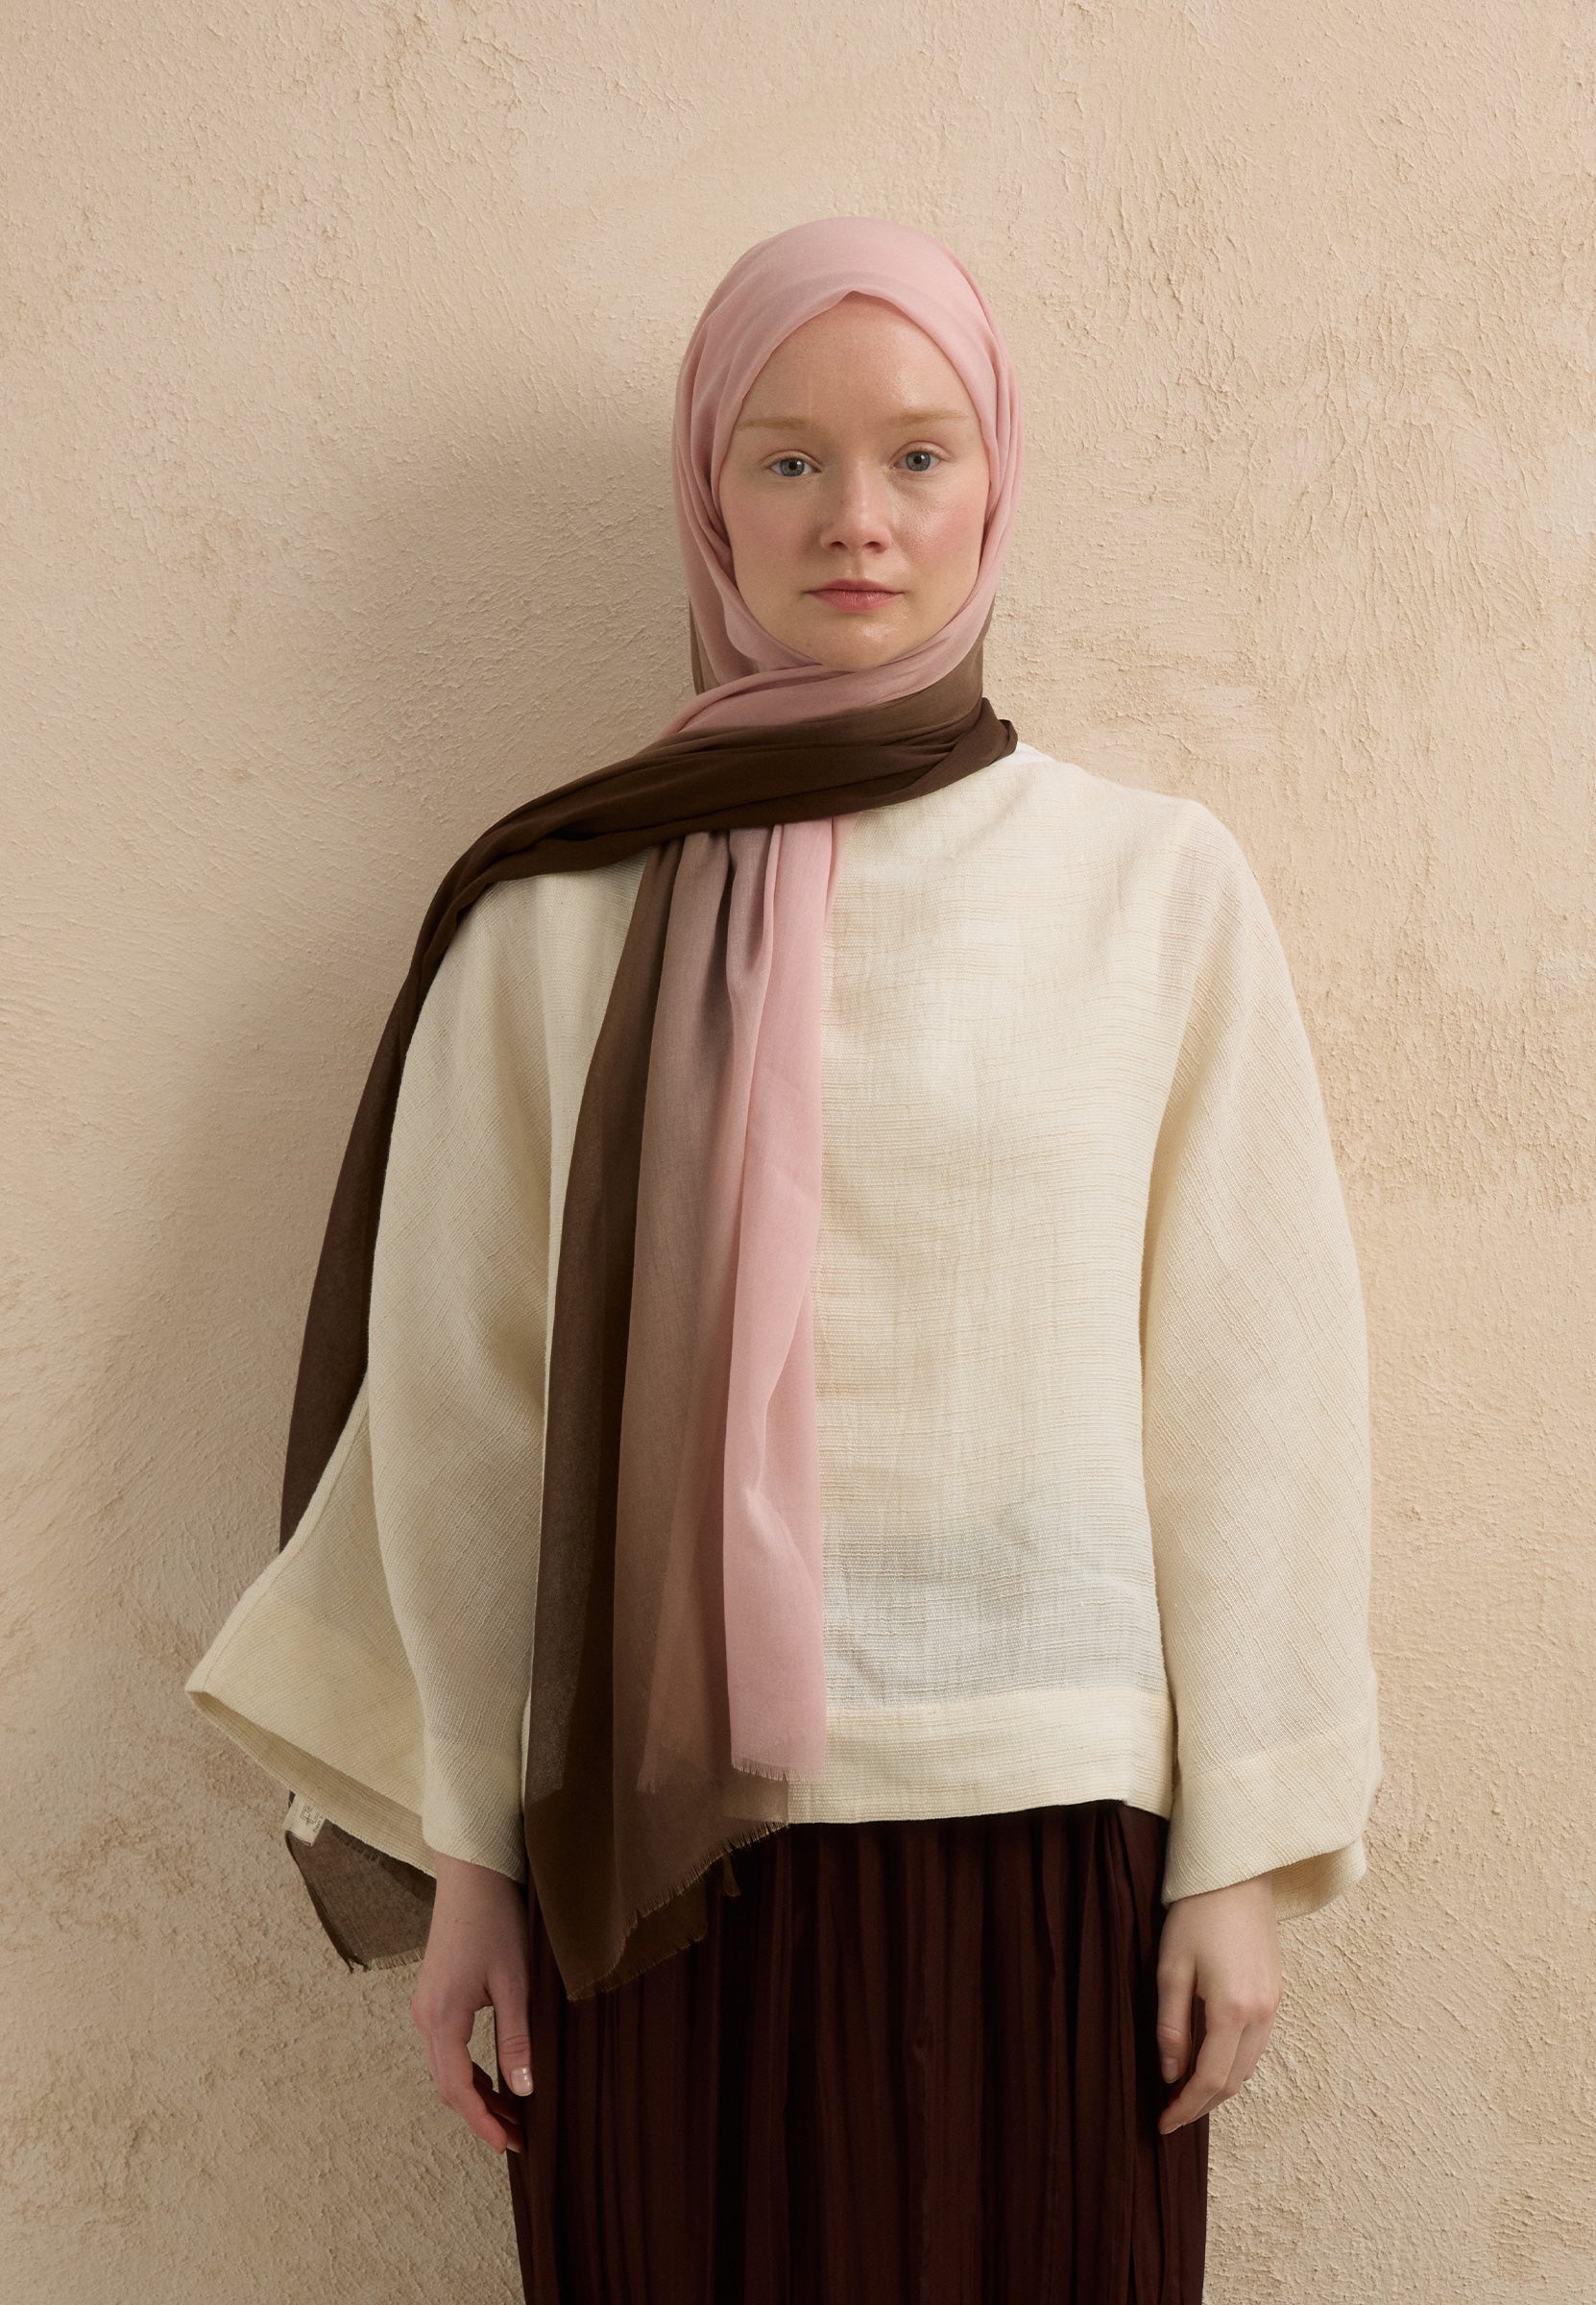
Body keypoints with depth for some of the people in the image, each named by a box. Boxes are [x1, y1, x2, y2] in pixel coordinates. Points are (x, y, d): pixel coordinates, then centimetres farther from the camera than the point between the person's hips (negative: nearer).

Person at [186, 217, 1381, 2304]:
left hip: (1049, 1832, 0)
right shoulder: (559, 920, -1)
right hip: (667, 1840, 0)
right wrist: (464, 1854, 4)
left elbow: (1247, 1385, 0)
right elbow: (456, 1405, 2)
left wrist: (1242, 1855, 0)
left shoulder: (1161, 892, -1)